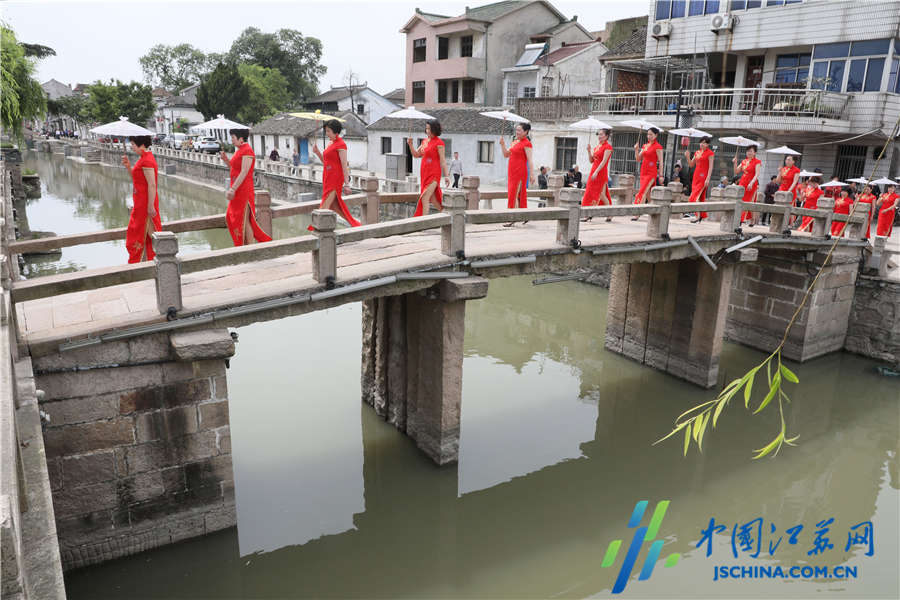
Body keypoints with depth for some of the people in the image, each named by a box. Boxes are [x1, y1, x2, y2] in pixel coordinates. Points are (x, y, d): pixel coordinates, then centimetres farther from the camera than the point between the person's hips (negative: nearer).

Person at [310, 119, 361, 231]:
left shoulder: (340, 144, -12)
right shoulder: (331, 143, 15)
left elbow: (344, 166, -16)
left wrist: (346, 184, -19)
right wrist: (317, 152, 7)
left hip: (335, 179, -10)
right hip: (328, 178, 10)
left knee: (325, 206, -12)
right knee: (334, 205, 16)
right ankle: (354, 223, 27)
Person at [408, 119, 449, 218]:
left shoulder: (439, 143, -8)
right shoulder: (425, 141, 13)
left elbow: (443, 161, -10)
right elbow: (416, 154, 19)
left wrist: (447, 176, -11)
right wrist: (410, 145, 3)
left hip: (433, 174, -8)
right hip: (424, 173, 8)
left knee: (424, 198, -12)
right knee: (432, 199, 14)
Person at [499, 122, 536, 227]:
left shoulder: (527, 144, -8)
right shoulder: (514, 142, 16)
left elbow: (529, 160, -13)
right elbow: (506, 155, 17)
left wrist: (532, 174, -17)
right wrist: (502, 145, 3)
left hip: (520, 171, -8)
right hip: (512, 171, 8)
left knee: (514, 194, -10)